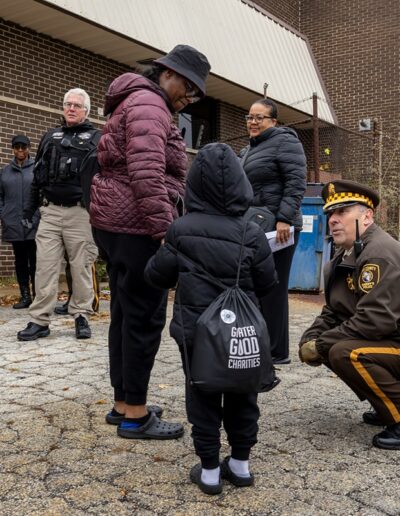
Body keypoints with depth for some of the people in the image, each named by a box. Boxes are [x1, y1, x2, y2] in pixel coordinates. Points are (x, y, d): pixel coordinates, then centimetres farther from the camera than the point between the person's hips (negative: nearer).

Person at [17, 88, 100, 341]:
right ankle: (40, 320, 3)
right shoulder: (50, 137, 19)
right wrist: (31, 206, 16)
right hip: (50, 211, 3)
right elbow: (38, 175, 21)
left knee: (82, 266, 1)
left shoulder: (96, 139, 7)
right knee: (46, 266, -1)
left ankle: (82, 316, 11)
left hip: (80, 213, -3)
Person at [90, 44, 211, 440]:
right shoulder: (149, 104, -10)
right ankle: (135, 415, 2)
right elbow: (146, 174, -23)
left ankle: (123, 403, 21)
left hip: (115, 223, 11)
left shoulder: (137, 102, 25)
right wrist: (164, 229, -23)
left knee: (126, 313, 12)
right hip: (135, 226, -11)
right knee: (144, 317, -6)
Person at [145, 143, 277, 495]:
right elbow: (267, 284, 0)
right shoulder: (252, 234, -8)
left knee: (203, 399, 11)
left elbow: (156, 276, 1)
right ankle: (241, 464, 28)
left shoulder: (181, 230, -8)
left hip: (196, 332, -1)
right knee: (241, 398, 17)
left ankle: (209, 470, 19)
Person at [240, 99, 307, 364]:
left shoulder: (284, 142, -6)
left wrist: (284, 219, -25)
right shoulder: (249, 149, 21)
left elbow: (296, 183, -16)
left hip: (277, 229, -9)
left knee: (273, 288, -5)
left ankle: (277, 351, 4)